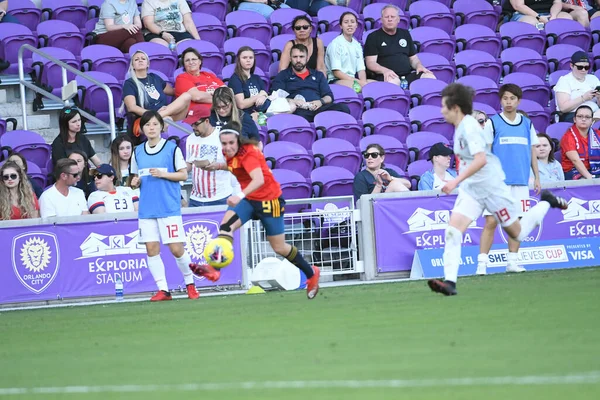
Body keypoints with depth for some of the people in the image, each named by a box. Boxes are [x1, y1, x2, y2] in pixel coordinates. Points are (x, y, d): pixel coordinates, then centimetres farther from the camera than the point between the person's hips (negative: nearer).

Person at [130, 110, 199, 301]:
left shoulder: (172, 148, -1)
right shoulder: (138, 152, 11)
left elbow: (183, 174, 0)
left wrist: (163, 174, -14)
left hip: (169, 207, -4)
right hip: (147, 208, 4)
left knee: (176, 248, -5)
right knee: (151, 248, -3)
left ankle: (190, 284, 15)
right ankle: (163, 289, 3)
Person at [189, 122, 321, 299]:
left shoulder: (248, 153, -27)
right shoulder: (231, 154, -4)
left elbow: (259, 179, -44)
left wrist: (241, 195, -59)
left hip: (269, 201, -6)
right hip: (249, 199, 6)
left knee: (279, 247, 5)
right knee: (227, 223, -23)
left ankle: (312, 274, 30)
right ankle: (214, 267, -39)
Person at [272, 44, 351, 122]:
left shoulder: (318, 75, 30)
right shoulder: (282, 76, 22)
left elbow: (329, 96, 20)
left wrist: (321, 101, -5)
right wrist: (292, 102, -13)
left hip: (318, 107, 3)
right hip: (299, 110, -3)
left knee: (343, 107, -30)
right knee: (300, 114, -45)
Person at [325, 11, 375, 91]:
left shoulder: (357, 45, 17)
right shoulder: (335, 44, -4)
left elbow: (361, 69, 12)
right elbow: (336, 72, -10)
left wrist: (363, 81, -12)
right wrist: (358, 81, -17)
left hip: (353, 79, 7)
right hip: (336, 81, -7)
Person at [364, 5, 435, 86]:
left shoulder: (405, 34, 24)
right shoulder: (373, 37, 8)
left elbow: (413, 58, 27)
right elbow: (370, 63, -2)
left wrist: (419, 66, 2)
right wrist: (385, 70, -23)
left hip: (408, 75, 5)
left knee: (430, 77, -23)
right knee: (392, 81, -41)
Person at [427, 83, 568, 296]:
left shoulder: (469, 127, -21)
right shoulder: (461, 126, 7)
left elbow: (481, 159, -32)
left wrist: (456, 181, -34)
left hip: (491, 186, -8)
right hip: (470, 188, 8)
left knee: (518, 233, 8)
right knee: (453, 230, -12)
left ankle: (546, 203, 31)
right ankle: (449, 281, -18)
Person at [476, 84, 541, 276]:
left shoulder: (527, 124, 11)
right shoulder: (493, 123, 1)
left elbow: (532, 152, 15)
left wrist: (536, 177, 10)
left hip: (520, 182, 4)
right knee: (491, 222, -9)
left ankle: (512, 261, 13)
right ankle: (482, 263, -9)